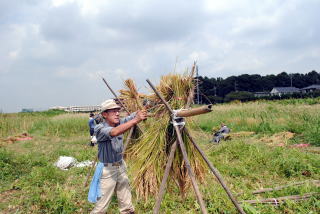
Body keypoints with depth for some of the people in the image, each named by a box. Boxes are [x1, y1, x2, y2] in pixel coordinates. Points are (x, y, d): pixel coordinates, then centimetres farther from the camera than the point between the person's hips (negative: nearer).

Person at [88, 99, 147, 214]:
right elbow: (114, 132, -39)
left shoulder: (120, 122, -2)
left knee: (126, 202, 15)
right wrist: (135, 120, -47)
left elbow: (132, 116, -12)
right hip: (107, 170, -5)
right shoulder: (99, 129, -21)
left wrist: (142, 112, -35)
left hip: (121, 167, 6)